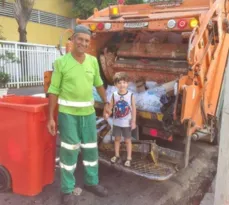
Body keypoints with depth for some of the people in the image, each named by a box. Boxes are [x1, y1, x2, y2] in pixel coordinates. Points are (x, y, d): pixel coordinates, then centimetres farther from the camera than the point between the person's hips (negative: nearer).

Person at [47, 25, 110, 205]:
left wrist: (106, 102, 12)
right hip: (67, 113, -4)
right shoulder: (61, 62, -8)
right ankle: (67, 190, 22)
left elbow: (98, 84, 18)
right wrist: (51, 117, -9)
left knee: (91, 148, 14)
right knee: (69, 150, 4)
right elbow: (54, 91, -7)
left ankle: (92, 182, 35)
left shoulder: (93, 61, 4)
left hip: (88, 112, 5)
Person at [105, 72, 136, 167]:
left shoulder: (130, 95, -12)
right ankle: (117, 156, 32)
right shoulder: (114, 95, -6)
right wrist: (107, 114, -22)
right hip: (116, 122, 3)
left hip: (127, 123, -2)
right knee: (117, 139, 16)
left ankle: (129, 158, 21)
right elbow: (110, 107, -2)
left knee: (128, 140, 9)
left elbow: (134, 109, -8)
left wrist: (133, 121, -9)